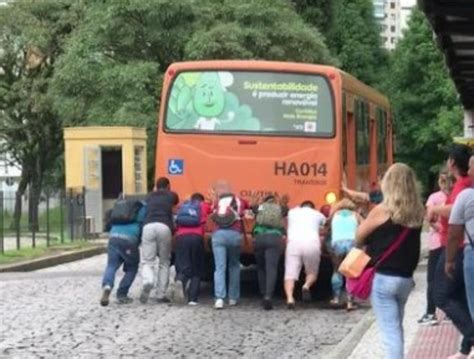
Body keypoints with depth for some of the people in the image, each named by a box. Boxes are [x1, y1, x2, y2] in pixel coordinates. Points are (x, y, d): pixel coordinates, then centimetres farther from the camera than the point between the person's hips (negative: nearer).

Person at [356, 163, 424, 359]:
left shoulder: (382, 210, -11)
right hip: (406, 278, 6)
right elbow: (410, 240, 11)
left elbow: (359, 238, -1)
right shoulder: (417, 212, 3)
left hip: (383, 278, -6)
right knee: (397, 327, 20)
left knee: (390, 330, -6)